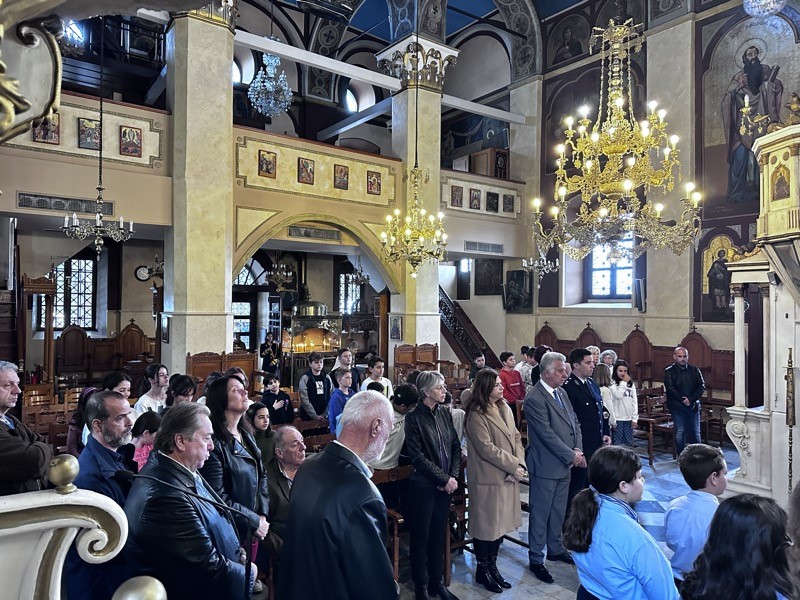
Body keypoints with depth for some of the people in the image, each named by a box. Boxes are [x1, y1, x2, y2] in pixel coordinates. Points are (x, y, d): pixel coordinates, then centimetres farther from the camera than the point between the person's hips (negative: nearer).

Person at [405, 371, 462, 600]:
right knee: (421, 536, 9)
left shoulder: (444, 413, 4)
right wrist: (444, 479, -14)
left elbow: (455, 446, 6)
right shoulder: (414, 417, -13)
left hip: (446, 484, 5)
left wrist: (453, 477, -5)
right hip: (424, 486, -5)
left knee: (438, 534, 16)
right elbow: (417, 456, -16)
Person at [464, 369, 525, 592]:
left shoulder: (504, 408, 7)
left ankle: (492, 565, 33)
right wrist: (513, 466, -16)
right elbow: (487, 449, -21)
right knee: (486, 524, 7)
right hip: (488, 478, -7)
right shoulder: (476, 415, -17)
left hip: (507, 476, 7)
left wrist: (520, 464, -8)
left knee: (501, 522, 17)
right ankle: (482, 570, 24)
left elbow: (516, 437, 7)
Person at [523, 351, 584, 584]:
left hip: (564, 464, 8)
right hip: (546, 466, -8)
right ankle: (536, 559, 19)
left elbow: (574, 422, 10)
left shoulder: (562, 393, 7)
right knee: (540, 513, 5)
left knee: (558, 511, 21)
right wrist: (571, 455, -16)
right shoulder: (534, 399, -20)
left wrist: (578, 449, -4)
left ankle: (555, 548, 38)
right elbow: (547, 434, -22)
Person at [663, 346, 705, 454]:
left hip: (693, 406, 3)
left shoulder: (695, 370, 9)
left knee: (695, 432, 6)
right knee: (680, 431, -1)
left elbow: (701, 386, 2)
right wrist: (683, 400, -16)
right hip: (677, 406, -3)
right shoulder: (669, 371, -1)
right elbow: (670, 389, -9)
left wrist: (691, 399, -11)